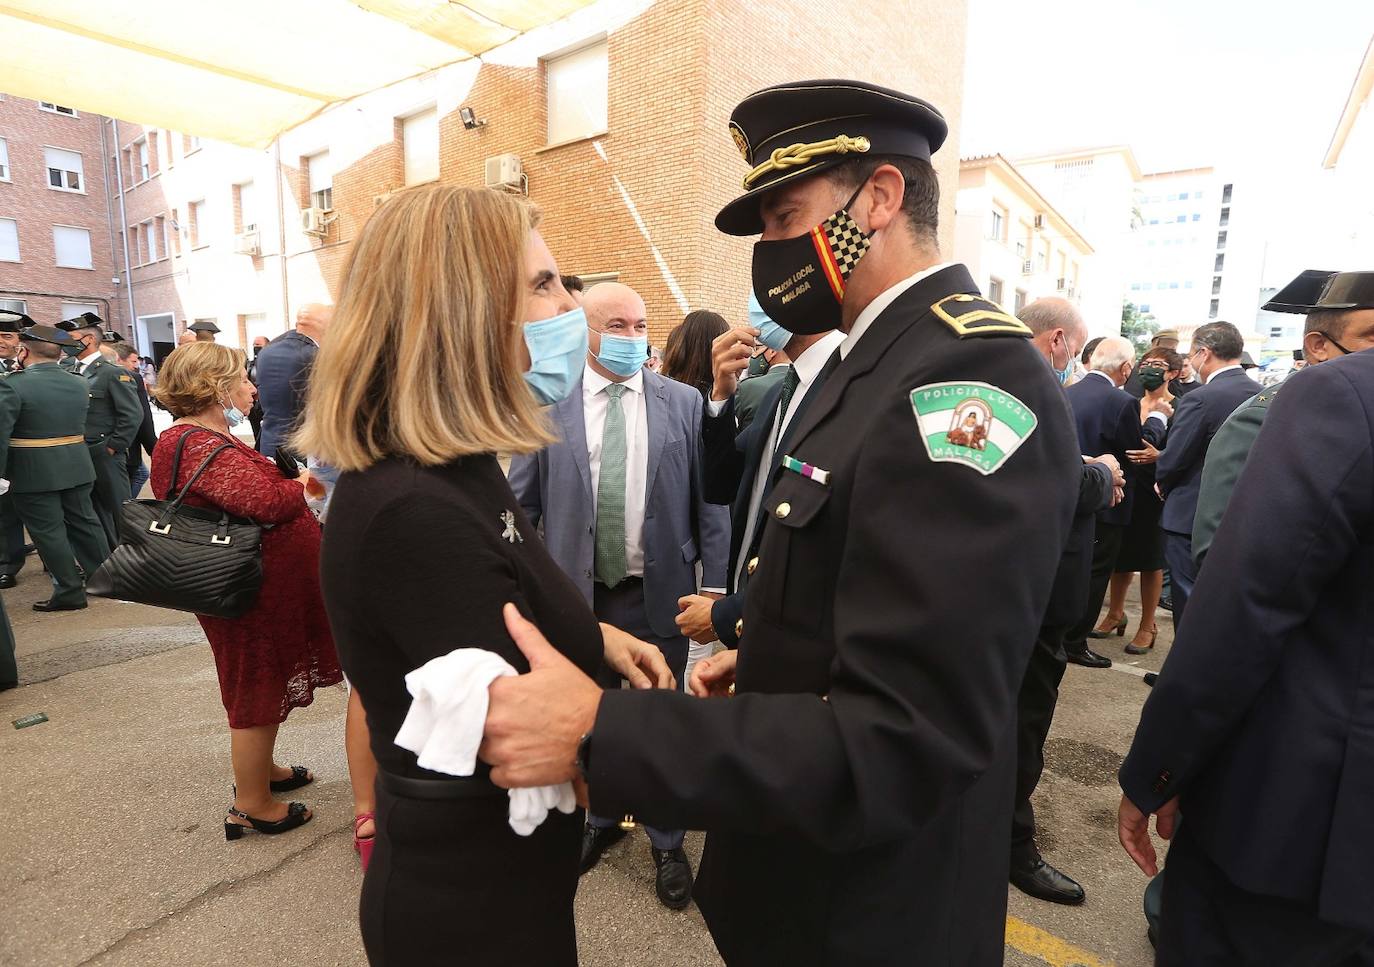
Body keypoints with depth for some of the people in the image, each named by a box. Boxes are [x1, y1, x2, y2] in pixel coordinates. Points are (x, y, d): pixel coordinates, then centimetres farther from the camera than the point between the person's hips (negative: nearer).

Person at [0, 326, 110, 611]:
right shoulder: (79, 384, 4)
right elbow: (80, 423, 8)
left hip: (33, 474, -5)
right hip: (77, 467, 5)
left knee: (48, 531, 3)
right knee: (84, 522, 16)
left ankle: (70, 592, 9)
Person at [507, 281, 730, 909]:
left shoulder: (684, 403, -2)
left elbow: (708, 499, -1)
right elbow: (521, 501, 2)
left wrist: (714, 583, -4)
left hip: (659, 592, -1)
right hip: (576, 592, 1)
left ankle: (666, 843, 37)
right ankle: (601, 818, 46)